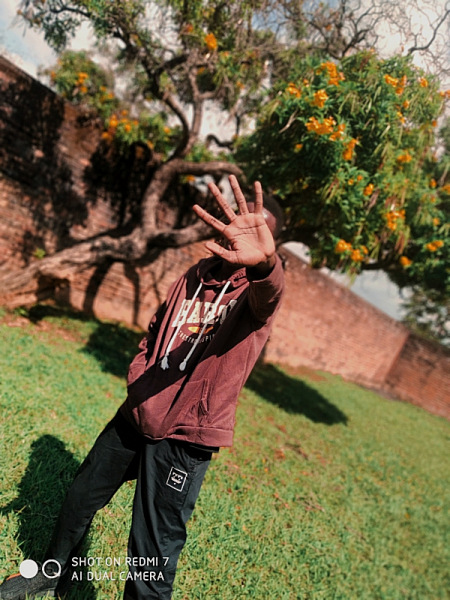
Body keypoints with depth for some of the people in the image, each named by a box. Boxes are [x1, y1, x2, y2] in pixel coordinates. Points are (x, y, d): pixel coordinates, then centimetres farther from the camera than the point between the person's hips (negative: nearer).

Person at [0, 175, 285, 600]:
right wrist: (138, 375, 3)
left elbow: (267, 295, -39)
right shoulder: (198, 274, 6)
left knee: (152, 556, -1)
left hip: (184, 437, -6)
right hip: (137, 415, 7)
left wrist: (264, 261, -62)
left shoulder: (257, 292, -12)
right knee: (81, 497, 23)